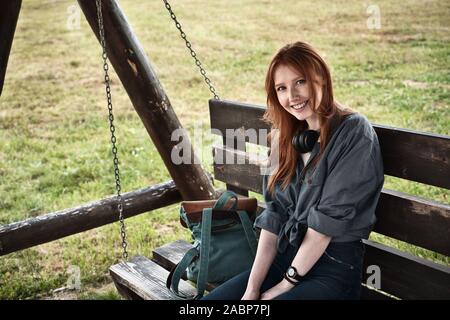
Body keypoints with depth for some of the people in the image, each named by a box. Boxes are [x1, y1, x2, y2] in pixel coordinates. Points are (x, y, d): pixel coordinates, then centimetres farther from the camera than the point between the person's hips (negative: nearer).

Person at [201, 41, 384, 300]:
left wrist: (286, 284, -10)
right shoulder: (289, 136, 8)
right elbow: (274, 215, 3)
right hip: (283, 259, 6)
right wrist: (252, 287, -5)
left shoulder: (354, 133, -11)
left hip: (333, 269, -5)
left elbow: (328, 219, -14)